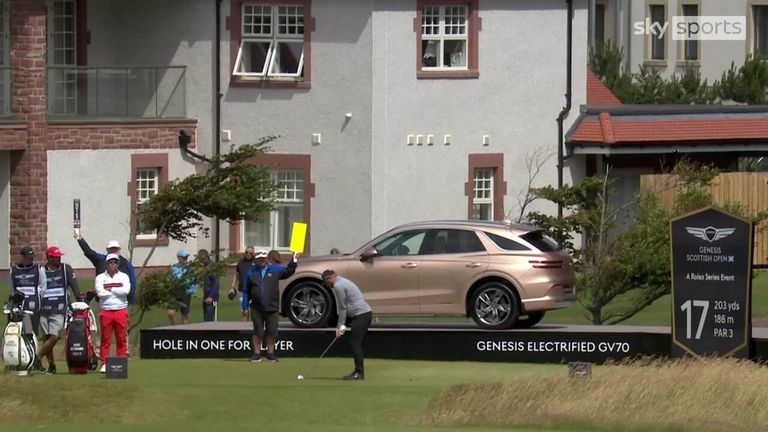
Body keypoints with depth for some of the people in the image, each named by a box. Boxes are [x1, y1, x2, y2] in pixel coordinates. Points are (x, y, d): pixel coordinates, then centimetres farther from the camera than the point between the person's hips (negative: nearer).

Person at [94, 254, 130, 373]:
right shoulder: (100, 278, 5)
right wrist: (118, 292, -5)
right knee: (105, 338, -1)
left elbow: (126, 290, -10)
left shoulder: (123, 277, 8)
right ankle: (104, 364, 2)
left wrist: (111, 289, -8)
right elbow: (100, 292, -11)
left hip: (121, 310, 1)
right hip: (105, 311, -1)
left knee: (121, 338, 0)